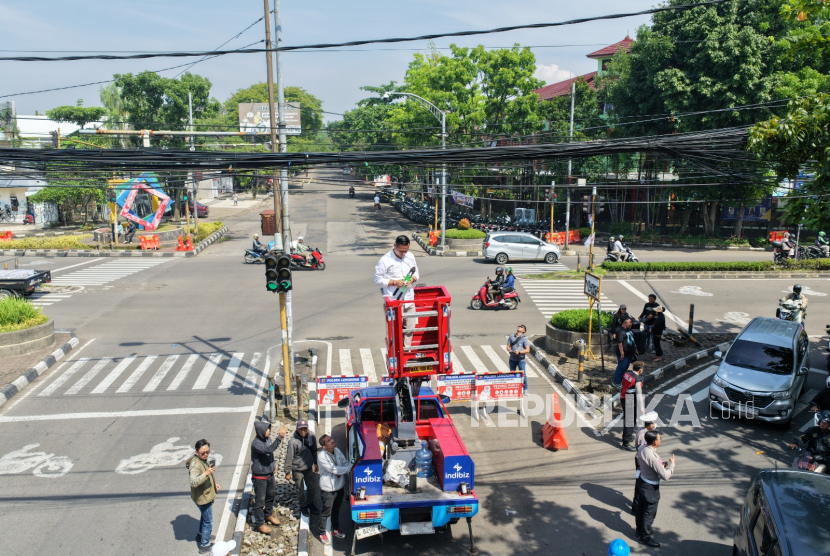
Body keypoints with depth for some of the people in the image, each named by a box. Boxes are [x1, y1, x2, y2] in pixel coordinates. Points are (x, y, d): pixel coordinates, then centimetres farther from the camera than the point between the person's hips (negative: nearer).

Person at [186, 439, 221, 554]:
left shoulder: (204, 459, -1)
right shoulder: (195, 464, -31)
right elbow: (193, 482, -44)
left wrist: (214, 484, 15)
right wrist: (206, 473, -52)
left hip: (206, 494, 10)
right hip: (202, 497, -10)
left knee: (204, 516, 29)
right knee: (208, 522, 3)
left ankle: (200, 535, 49)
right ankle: (204, 545, 17)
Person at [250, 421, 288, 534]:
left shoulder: (268, 439, -4)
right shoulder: (256, 443, -28)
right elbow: (269, 449, -44)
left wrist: (273, 464, 7)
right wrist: (280, 436, -47)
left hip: (270, 474, 8)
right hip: (260, 477, -8)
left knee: (271, 495, 24)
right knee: (260, 500, 5)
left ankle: (268, 514, 47)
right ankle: (259, 523, 21)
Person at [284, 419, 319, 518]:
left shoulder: (311, 436, -14)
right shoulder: (293, 441, -27)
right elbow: (289, 457, -17)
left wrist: (315, 463, 12)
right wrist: (287, 472, -10)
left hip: (309, 466, 4)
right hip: (297, 469, -4)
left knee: (312, 486, 17)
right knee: (300, 489, 15)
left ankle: (310, 503, 44)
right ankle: (303, 506, 40)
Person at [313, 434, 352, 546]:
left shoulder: (337, 451, -5)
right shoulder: (322, 456, -26)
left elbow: (345, 462, 4)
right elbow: (334, 469, -28)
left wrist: (341, 472, -17)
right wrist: (351, 468, -26)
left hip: (340, 486, 6)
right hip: (328, 489, -6)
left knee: (336, 509, 24)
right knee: (326, 512, 9)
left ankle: (335, 529, 44)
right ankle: (321, 533, 30)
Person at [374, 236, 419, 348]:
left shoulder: (410, 257, 7)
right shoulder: (385, 260, -9)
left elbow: (416, 273, 18)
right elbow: (378, 280, -6)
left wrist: (412, 279, -5)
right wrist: (394, 282, -19)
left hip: (409, 299, 5)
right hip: (393, 300, -5)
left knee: (409, 327, 9)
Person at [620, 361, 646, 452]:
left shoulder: (626, 374, 2)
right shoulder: (637, 380, -22)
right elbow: (639, 395, -20)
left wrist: (621, 400, 24)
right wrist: (642, 409, -14)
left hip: (624, 399, 8)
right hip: (631, 403, -8)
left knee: (626, 419, 24)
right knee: (630, 421, -1)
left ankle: (627, 435, 43)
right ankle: (625, 443, 2)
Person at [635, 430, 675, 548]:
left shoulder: (641, 449, -9)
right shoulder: (652, 457, -35)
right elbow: (665, 476, -28)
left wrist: (660, 464, 7)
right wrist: (671, 464, -12)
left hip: (642, 482, 8)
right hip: (651, 488, -8)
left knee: (641, 509, 25)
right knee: (649, 513, 12)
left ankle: (640, 531, 46)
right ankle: (644, 537, 29)